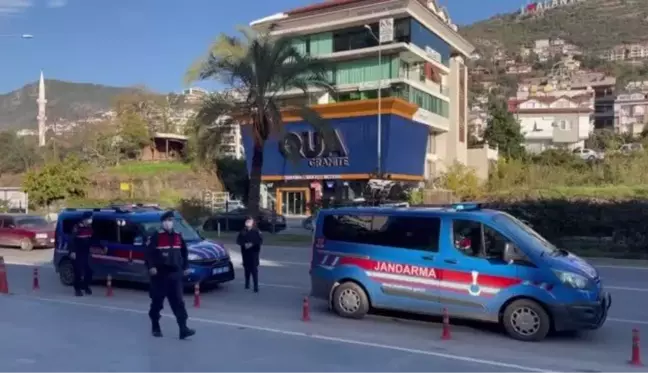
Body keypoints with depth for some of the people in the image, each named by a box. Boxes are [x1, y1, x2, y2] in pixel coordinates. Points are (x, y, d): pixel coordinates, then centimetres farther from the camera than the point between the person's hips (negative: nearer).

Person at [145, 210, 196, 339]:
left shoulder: (178, 236, 10)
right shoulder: (156, 237, -6)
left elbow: (184, 252, 19)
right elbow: (149, 252, -12)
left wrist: (185, 267, 14)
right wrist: (151, 266, -22)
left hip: (175, 274, 4)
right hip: (160, 274, -4)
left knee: (178, 302, -2)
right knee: (157, 301, 8)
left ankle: (183, 329, -5)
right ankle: (155, 326, 26)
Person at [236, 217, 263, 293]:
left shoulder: (256, 231, -2)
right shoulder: (243, 231, 7)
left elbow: (260, 240, -7)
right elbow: (238, 240, 4)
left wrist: (252, 244, -19)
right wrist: (244, 244, -14)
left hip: (254, 252, -3)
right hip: (245, 252, 3)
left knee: (254, 269, -9)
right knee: (246, 268, 9)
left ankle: (256, 286, -8)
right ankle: (247, 283, 26)